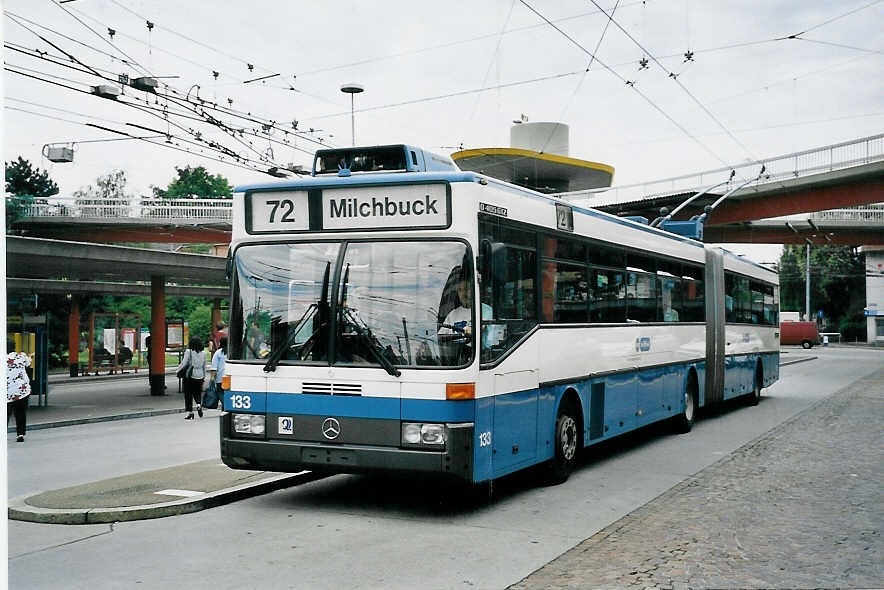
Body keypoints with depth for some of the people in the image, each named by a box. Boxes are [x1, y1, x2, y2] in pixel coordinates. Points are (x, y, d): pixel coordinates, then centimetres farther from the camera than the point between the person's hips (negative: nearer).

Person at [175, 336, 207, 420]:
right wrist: (204, 375, 23)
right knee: (197, 392, 17)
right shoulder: (203, 353, 2)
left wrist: (177, 369, 6)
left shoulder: (188, 351, -10)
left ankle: (189, 412, 6)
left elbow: (184, 363, -11)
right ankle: (199, 404, -9)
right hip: (200, 376, 4)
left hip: (190, 375, -4)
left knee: (188, 394, 5)